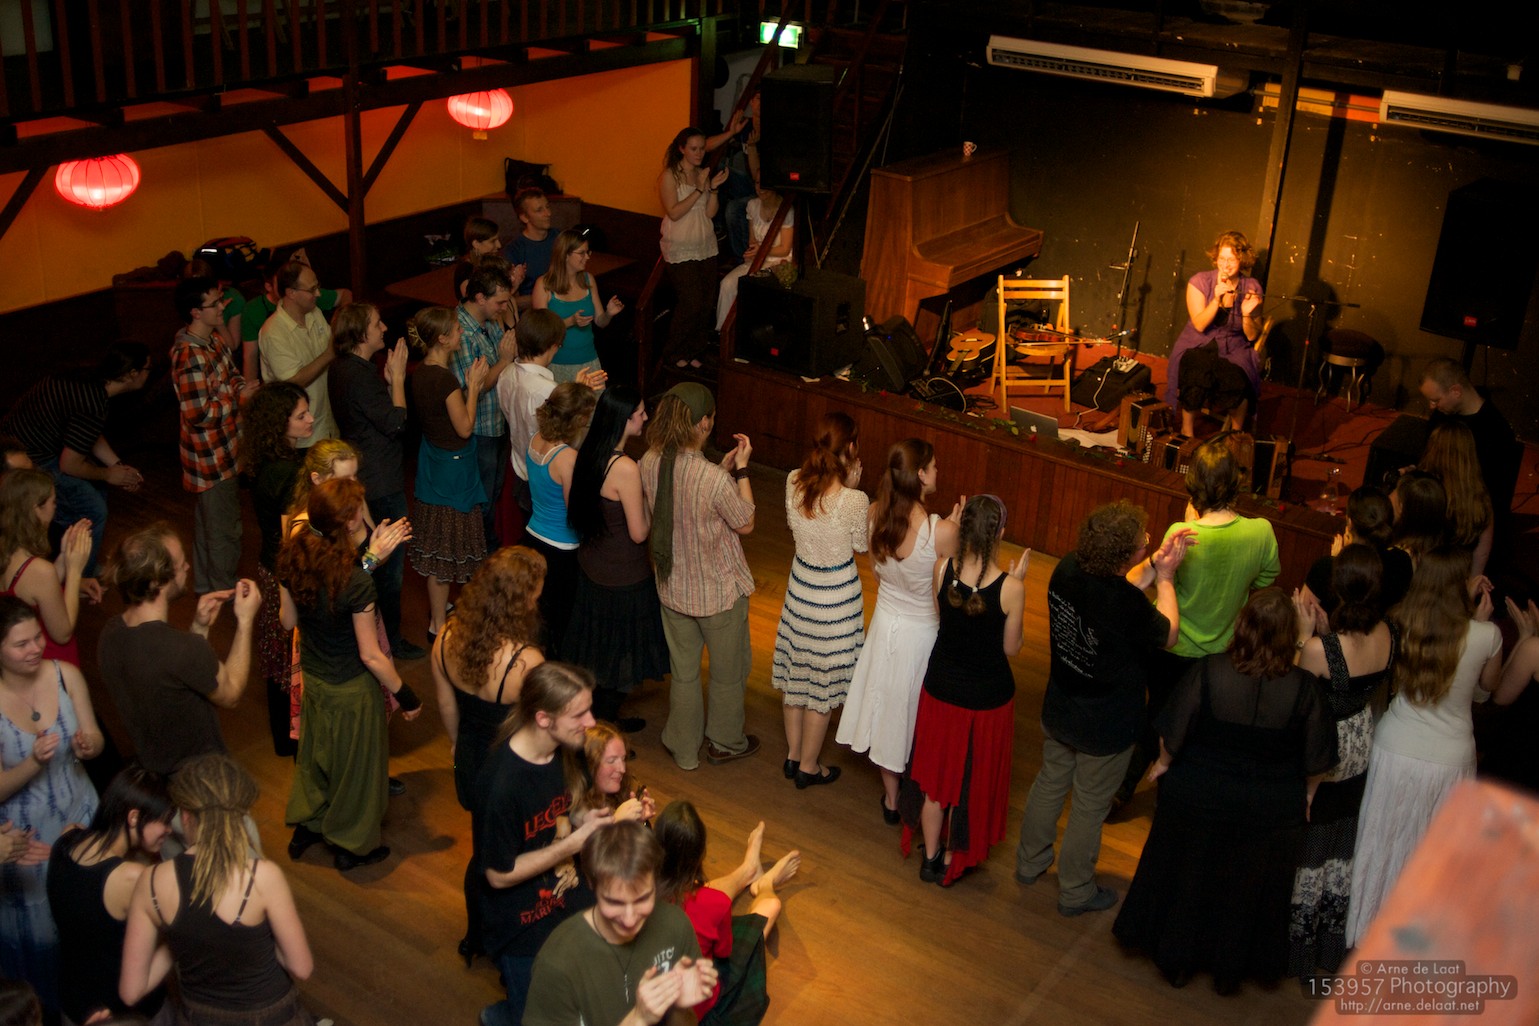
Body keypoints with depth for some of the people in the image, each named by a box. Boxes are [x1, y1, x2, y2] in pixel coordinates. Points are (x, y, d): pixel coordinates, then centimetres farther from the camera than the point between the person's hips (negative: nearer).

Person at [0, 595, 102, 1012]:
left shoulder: (65, 675, -14)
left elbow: (95, 739, -2)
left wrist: (89, 745, -26)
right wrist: (34, 763, -35)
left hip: (79, 816, 3)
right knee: (37, 926, 14)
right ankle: (48, 1005, 39)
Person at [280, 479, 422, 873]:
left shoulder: (293, 557, -16)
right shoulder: (356, 582, -34)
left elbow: (289, 620, 0)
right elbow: (371, 655, -25)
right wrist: (404, 695, -11)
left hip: (312, 675, 6)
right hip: (351, 688, -6)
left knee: (315, 750, 28)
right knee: (356, 762, 17)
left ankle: (305, 827, 48)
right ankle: (352, 846, 37)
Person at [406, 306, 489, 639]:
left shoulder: (421, 373, 2)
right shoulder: (445, 379, -26)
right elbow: (465, 428, -19)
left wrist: (470, 385, 3)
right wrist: (473, 386, -12)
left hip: (432, 460, 9)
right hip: (452, 470, -9)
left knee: (436, 547, 22)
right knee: (446, 549, 2)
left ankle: (438, 607, 37)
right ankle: (438, 625, 13)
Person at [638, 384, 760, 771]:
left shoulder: (649, 463, -15)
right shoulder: (714, 480, -34)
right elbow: (745, 523, -15)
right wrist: (741, 468, -11)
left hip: (672, 587, 5)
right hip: (719, 591, -5)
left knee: (682, 670, 23)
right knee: (729, 670, 22)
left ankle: (684, 748, 40)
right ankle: (725, 742, 42)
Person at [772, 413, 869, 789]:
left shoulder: (794, 482, -12)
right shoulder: (854, 501, -27)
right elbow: (861, 546, -9)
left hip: (801, 581, 5)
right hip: (837, 591, -5)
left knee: (795, 670, 20)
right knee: (824, 678, 11)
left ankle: (793, 755, 36)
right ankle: (808, 766, 25)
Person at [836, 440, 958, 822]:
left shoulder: (875, 515, -13)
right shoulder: (942, 532, -30)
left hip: (885, 622, 5)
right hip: (922, 633, -5)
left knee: (886, 707, 21)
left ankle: (891, 798, 39)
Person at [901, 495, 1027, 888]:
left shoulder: (942, 570, -17)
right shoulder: (1010, 587, -25)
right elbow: (1011, 648, -11)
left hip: (941, 688, 3)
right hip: (987, 697, -3)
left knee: (936, 772, 22)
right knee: (972, 781, 19)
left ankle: (930, 856, 37)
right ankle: (952, 861, 35)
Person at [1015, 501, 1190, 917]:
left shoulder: (1067, 570, -16)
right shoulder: (1127, 606, -35)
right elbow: (1168, 635, -13)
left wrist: (1155, 564, -4)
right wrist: (1165, 578, -5)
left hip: (1059, 710, 6)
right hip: (1106, 727, -6)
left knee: (1050, 782, 27)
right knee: (1090, 807, 15)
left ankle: (1030, 862, 48)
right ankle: (1075, 893, 35)